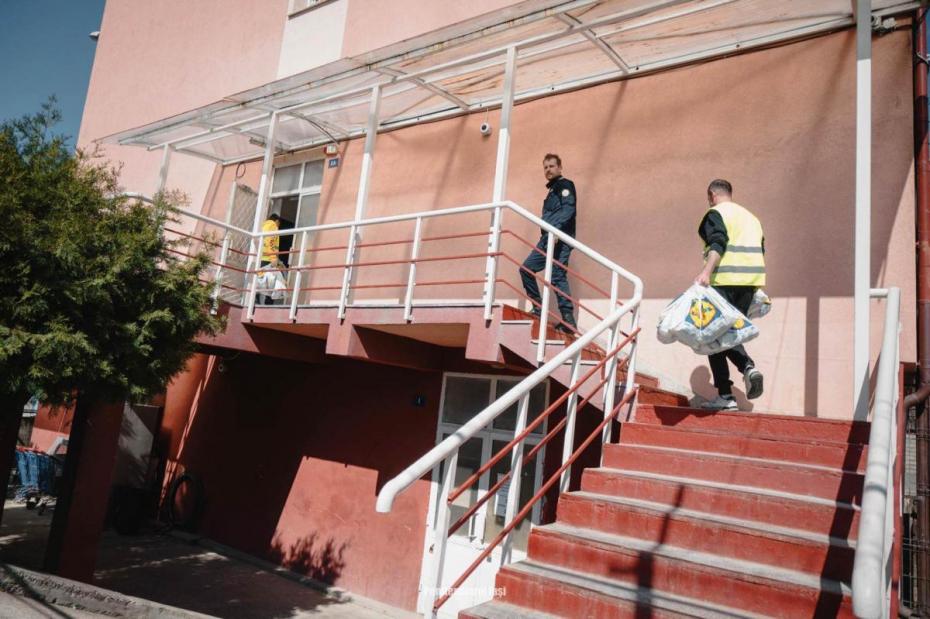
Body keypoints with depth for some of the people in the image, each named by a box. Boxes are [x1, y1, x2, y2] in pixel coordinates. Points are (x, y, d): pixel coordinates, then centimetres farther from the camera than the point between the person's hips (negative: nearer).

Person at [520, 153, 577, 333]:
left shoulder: (565, 185, 1)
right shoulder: (552, 190, 28)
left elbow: (568, 208, -17)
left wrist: (555, 229, -30)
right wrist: (547, 234, 13)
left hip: (560, 238, -9)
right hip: (548, 238, 10)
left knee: (557, 276, -16)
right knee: (527, 269, 4)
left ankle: (569, 320, -17)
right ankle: (538, 309, 7)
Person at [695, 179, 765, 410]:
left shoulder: (716, 213, 1)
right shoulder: (750, 217, 24)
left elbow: (718, 243, -17)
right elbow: (760, 250, 23)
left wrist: (706, 271, -28)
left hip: (725, 279, -7)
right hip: (750, 279, 7)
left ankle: (725, 395, -2)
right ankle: (748, 366, -13)